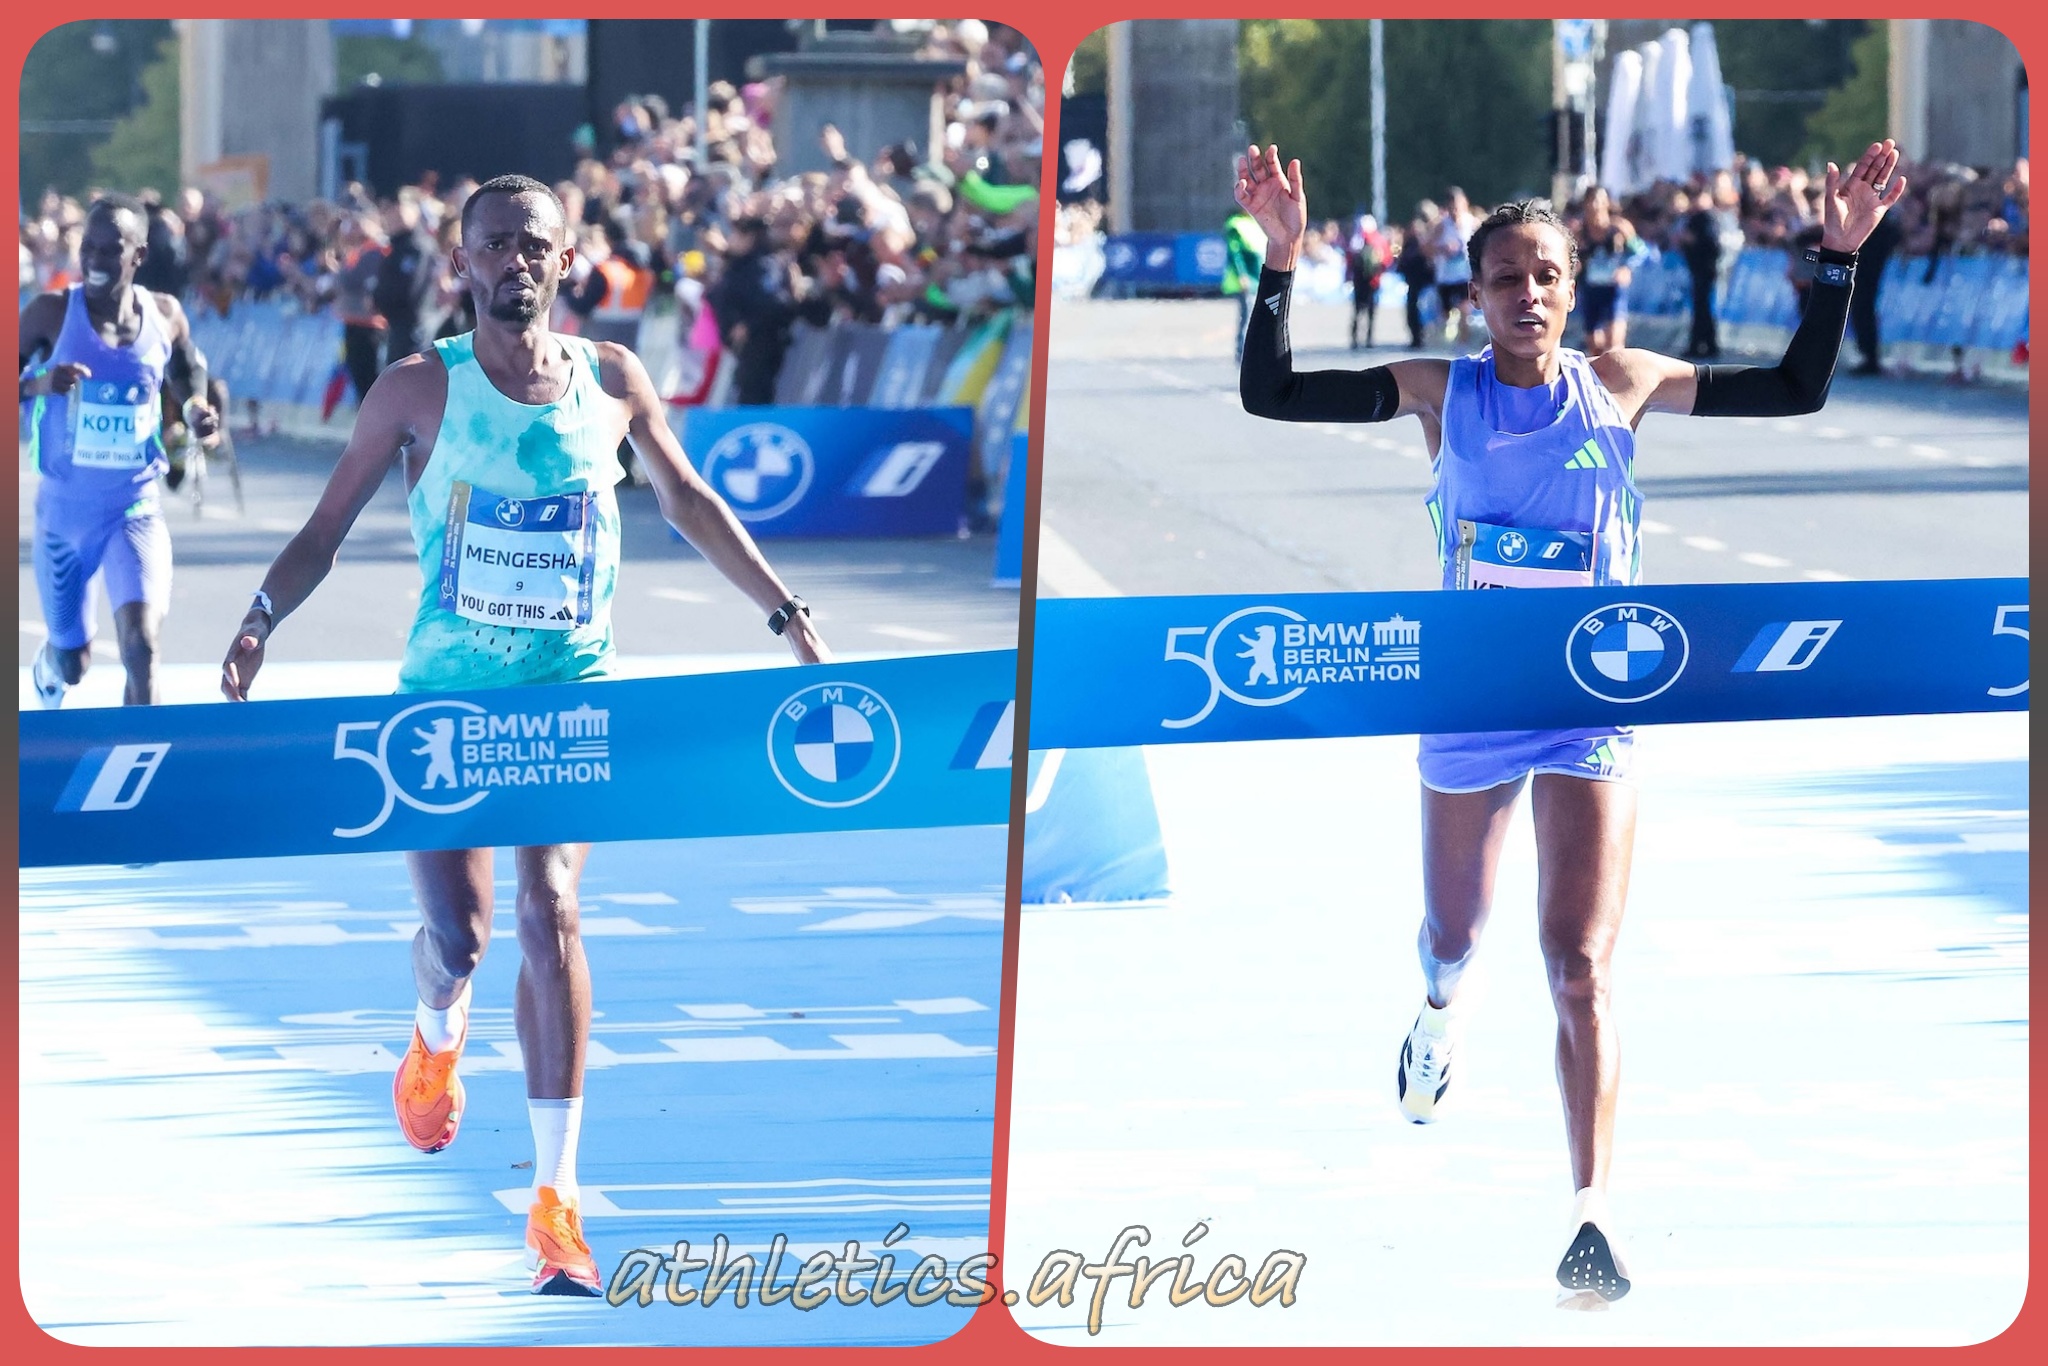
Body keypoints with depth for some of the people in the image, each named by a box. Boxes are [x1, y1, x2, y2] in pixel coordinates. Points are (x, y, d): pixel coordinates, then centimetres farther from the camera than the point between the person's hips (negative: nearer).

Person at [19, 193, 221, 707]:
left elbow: (188, 369, 18)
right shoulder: (51, 313, -12)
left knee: (141, 643, -21)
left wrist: (196, 411, -4)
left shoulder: (165, 316, -3)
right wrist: (38, 384, -32)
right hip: (65, 508, 0)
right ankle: (49, 662, 55)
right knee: (73, 665, 17)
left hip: (136, 509, 0)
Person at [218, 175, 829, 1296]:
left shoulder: (612, 381, 4)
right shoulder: (421, 390, -2)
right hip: (446, 690, 0)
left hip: (571, 690, 1)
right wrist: (261, 619, -13)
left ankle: (556, 1195, -15)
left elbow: (688, 504, 18)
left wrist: (784, 613, 18)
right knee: (456, 938, -5)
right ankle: (438, 1036, 36)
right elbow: (328, 527, 1)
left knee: (551, 911, -16)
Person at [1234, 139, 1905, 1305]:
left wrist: (1841, 253, -5)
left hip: (1594, 714, -1)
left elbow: (1797, 389, 3)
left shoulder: (1621, 385, -3)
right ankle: (1443, 1009, 59)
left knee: (1580, 968, -14)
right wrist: (1283, 256, -19)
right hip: (1470, 711, 1)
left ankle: (1594, 1210, -19)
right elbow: (1270, 394, -8)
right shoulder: (1438, 393, -5)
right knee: (1455, 934, 21)